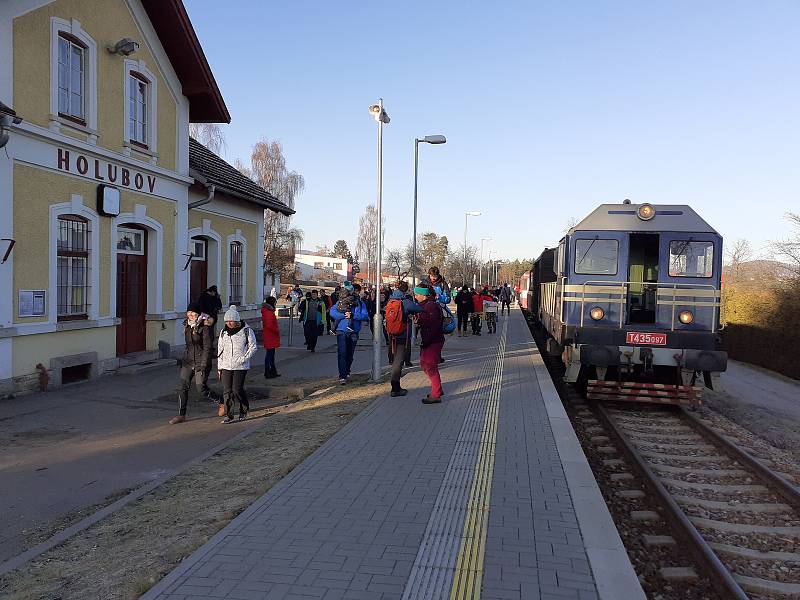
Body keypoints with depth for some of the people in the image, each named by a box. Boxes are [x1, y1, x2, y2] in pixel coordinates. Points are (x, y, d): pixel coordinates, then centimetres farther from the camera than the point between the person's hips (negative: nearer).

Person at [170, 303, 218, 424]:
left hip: (201, 361, -7)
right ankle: (181, 415, 12)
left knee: (201, 389, -5)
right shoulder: (187, 326, 8)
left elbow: (207, 348, -16)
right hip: (188, 360, 7)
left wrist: (203, 366, -20)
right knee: (182, 387, 3)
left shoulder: (204, 327, -14)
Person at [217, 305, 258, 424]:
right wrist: (219, 367, 13)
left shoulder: (246, 331, -3)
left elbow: (253, 347, -1)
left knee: (237, 390, -8)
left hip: (240, 366, -4)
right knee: (227, 391, 1)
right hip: (226, 366, 4)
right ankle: (228, 415, 8)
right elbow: (220, 350, 16)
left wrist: (244, 358, -13)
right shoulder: (223, 332, 10)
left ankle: (244, 409, 19)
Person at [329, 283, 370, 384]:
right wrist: (344, 315, -18)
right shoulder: (342, 301, 4)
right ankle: (342, 376, -7)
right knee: (342, 353, -9)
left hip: (354, 332, 2)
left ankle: (346, 372, 30)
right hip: (342, 331, -2)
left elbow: (366, 316, -6)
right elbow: (332, 312, -5)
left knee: (350, 354, 11)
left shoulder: (361, 303, 8)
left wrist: (352, 315, -18)